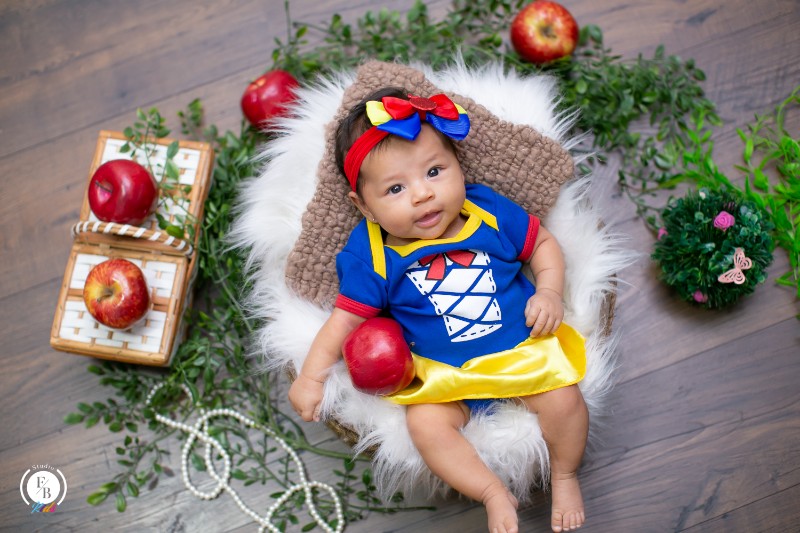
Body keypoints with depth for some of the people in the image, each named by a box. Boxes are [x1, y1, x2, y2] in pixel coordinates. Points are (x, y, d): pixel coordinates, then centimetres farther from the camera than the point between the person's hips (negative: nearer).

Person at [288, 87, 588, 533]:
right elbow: (346, 318, -5)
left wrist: (549, 293, -9)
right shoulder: (371, 257, -10)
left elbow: (542, 242, 7)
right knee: (426, 423, -25)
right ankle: (495, 495, -4)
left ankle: (565, 477, 12)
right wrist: (311, 376, -12)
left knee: (563, 397, -19)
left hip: (521, 348, 1)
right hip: (442, 374, 0)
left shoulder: (490, 211, -6)